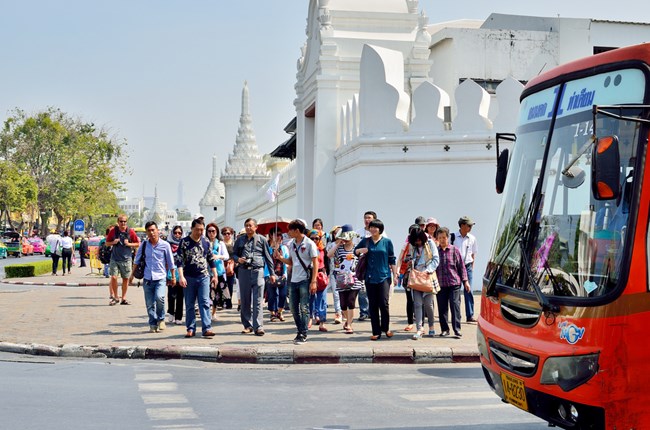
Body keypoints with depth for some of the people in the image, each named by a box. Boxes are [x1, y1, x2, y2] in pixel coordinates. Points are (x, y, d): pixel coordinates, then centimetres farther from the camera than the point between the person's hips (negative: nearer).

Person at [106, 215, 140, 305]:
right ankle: (115, 297, 6)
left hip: (126, 259, 0)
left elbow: (138, 244, 5)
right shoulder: (113, 231, 2)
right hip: (115, 259, 0)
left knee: (126, 279, 6)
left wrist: (129, 244, -12)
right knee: (113, 277, -9)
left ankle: (123, 298, 19)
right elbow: (107, 243, 11)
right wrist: (113, 242, -9)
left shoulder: (130, 232, -1)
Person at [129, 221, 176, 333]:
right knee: (149, 304, 4)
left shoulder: (165, 245, -1)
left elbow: (171, 263, 6)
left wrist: (173, 277, 9)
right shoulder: (144, 244, 5)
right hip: (147, 278, 3)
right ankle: (153, 325, 17)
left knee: (159, 297, -24)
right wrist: (132, 275, 13)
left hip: (160, 278, -3)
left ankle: (161, 319, -2)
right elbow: (137, 260, 14)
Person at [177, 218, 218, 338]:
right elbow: (180, 260, -4)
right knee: (189, 305, 6)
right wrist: (181, 276, -14)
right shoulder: (184, 242, -1)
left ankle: (206, 328, -10)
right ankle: (191, 329, 13)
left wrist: (215, 275, 13)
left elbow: (211, 260, 15)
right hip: (189, 277, -1)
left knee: (205, 303, -7)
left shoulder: (206, 242, 8)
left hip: (204, 277, 1)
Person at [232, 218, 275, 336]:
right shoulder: (240, 240, 12)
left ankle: (258, 326, -10)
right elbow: (234, 254, 19)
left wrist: (272, 273, 6)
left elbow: (268, 257, 9)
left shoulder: (262, 240, 6)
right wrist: (238, 259, -4)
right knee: (245, 300, 7)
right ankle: (247, 325, 15)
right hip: (243, 272, 3)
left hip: (257, 270, -3)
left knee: (258, 300, -8)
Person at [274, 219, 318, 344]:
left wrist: (313, 282, -15)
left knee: (304, 308, -6)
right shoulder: (291, 244, 11)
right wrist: (280, 258, 2)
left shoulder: (309, 244, -7)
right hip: (293, 280, 7)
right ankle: (300, 331, 18)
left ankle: (303, 335, -3)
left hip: (305, 280, -7)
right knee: (294, 309, 8)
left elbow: (315, 263, -8)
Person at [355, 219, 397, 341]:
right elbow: (355, 251, 22)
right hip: (370, 278, 3)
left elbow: (392, 260, 6)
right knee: (373, 305, 4)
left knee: (384, 303, -10)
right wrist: (361, 250, -1)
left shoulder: (387, 242, 3)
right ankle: (376, 332, 10)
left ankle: (386, 328, 11)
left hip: (384, 277, -3)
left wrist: (395, 275, 3)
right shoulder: (365, 241, 8)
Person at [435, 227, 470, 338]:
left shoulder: (454, 250, 2)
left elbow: (461, 266, 5)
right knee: (442, 308, 6)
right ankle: (444, 329, 16)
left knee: (455, 306, -5)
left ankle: (457, 329, -2)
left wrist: (465, 281, 2)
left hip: (454, 283, -2)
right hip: (440, 284, 2)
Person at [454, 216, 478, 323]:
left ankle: (470, 315, -1)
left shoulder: (472, 238, 6)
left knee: (468, 291, -2)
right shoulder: (454, 237, -3)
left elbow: (473, 253, 15)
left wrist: (472, 266, 9)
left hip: (467, 267, 2)